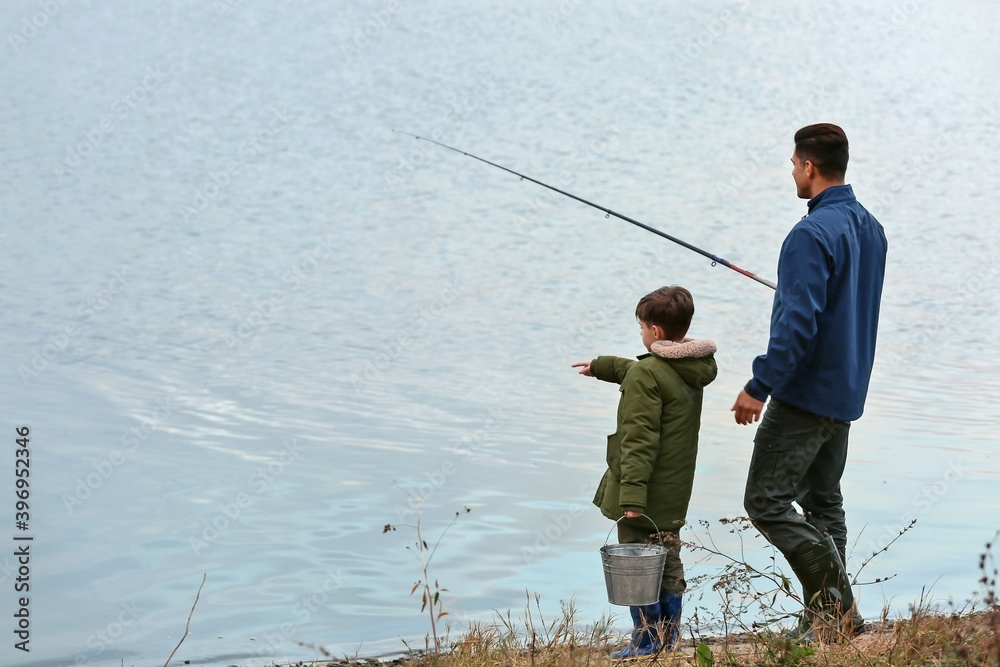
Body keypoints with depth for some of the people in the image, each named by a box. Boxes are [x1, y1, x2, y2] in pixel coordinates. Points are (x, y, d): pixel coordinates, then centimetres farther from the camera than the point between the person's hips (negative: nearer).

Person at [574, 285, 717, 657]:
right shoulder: (693, 370, 7)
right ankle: (670, 634, 24)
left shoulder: (645, 375, -19)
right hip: (675, 494, 9)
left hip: (645, 496, -8)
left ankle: (647, 640, 4)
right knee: (669, 562, 18)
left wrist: (632, 494, -28)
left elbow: (638, 441, -25)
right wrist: (599, 366, 40)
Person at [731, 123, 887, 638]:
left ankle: (835, 601, -8)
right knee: (823, 502, 16)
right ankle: (832, 614, 17)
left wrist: (759, 387, -22)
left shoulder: (812, 234, -20)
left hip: (803, 392, -9)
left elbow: (798, 323, -26)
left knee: (766, 500, -4)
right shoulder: (870, 228, 9)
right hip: (846, 392, 9)